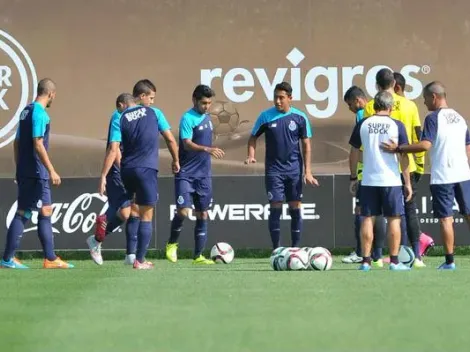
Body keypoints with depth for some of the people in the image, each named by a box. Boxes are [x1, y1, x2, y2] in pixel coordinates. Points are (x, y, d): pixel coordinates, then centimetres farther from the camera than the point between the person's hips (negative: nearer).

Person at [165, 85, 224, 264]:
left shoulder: (207, 117, 11)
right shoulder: (188, 118, -12)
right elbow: (187, 144, -25)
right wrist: (207, 149, -38)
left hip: (203, 175, 7)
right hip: (186, 174, -7)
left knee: (202, 215, 5)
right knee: (183, 211, -15)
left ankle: (198, 256, 9)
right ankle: (172, 244, 11)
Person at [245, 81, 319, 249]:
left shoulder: (300, 117, -1)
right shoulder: (266, 116, -2)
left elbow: (306, 145, 3)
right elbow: (253, 137, 9)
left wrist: (307, 171, -2)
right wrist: (251, 155, -10)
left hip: (294, 170, 1)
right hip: (273, 170, -1)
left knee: (296, 209, 2)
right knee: (275, 207, -4)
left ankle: (295, 248, 10)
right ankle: (276, 250, 2)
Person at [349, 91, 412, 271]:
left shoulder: (362, 125, 3)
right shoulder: (397, 125, -3)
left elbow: (354, 153, 7)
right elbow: (403, 156, -3)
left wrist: (353, 177, 19)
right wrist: (407, 182, 3)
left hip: (368, 180, 2)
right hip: (392, 180, -2)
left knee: (368, 219, 6)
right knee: (394, 219, 4)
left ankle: (365, 261, 4)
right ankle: (394, 261, 2)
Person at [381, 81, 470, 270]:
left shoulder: (433, 118, -10)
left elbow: (425, 145, -21)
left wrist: (398, 149, -18)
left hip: (442, 177, -6)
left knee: (445, 218, -1)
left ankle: (449, 261, -1)